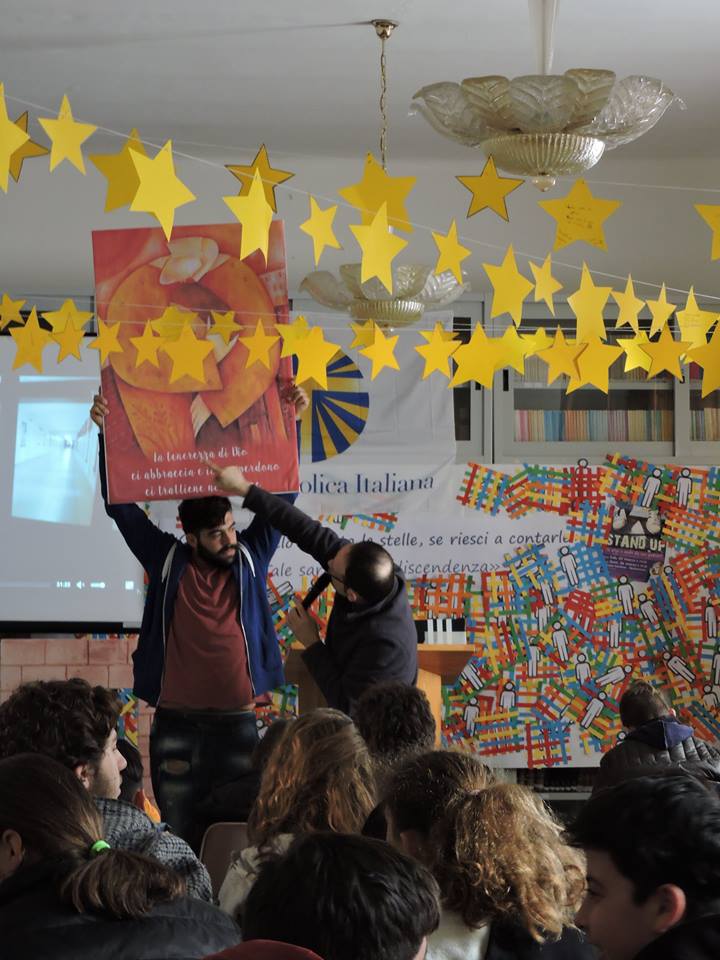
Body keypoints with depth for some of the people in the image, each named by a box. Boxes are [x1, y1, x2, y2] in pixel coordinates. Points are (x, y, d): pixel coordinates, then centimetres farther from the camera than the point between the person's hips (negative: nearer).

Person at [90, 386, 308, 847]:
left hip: (237, 722, 1)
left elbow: (280, 494, 2)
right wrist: (106, 434, -8)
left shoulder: (250, 558, 5)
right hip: (176, 722, -1)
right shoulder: (167, 560, 3)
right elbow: (119, 505, 0)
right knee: (180, 834, 3)